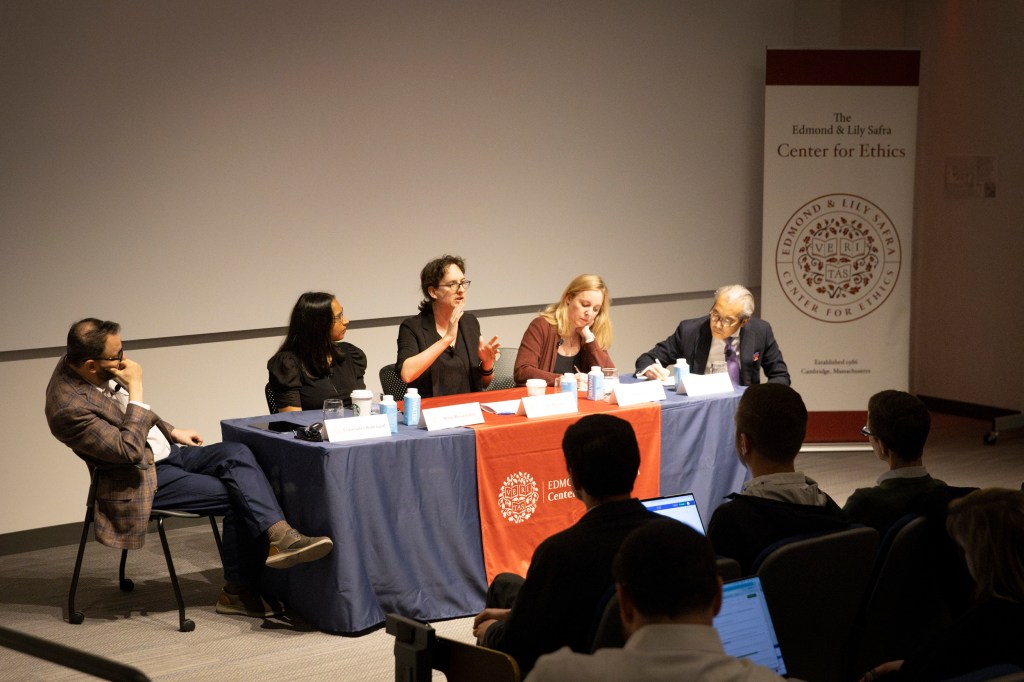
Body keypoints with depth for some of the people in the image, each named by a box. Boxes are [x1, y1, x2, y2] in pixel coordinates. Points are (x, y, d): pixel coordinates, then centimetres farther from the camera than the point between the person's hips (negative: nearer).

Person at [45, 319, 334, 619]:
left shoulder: (89, 367, 0)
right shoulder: (69, 407, -27)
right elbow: (129, 450, -29)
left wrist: (172, 431, 15)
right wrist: (135, 389, -26)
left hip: (164, 450, 8)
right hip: (143, 476, -8)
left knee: (237, 453, -14)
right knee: (236, 496, -16)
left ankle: (278, 536, -21)